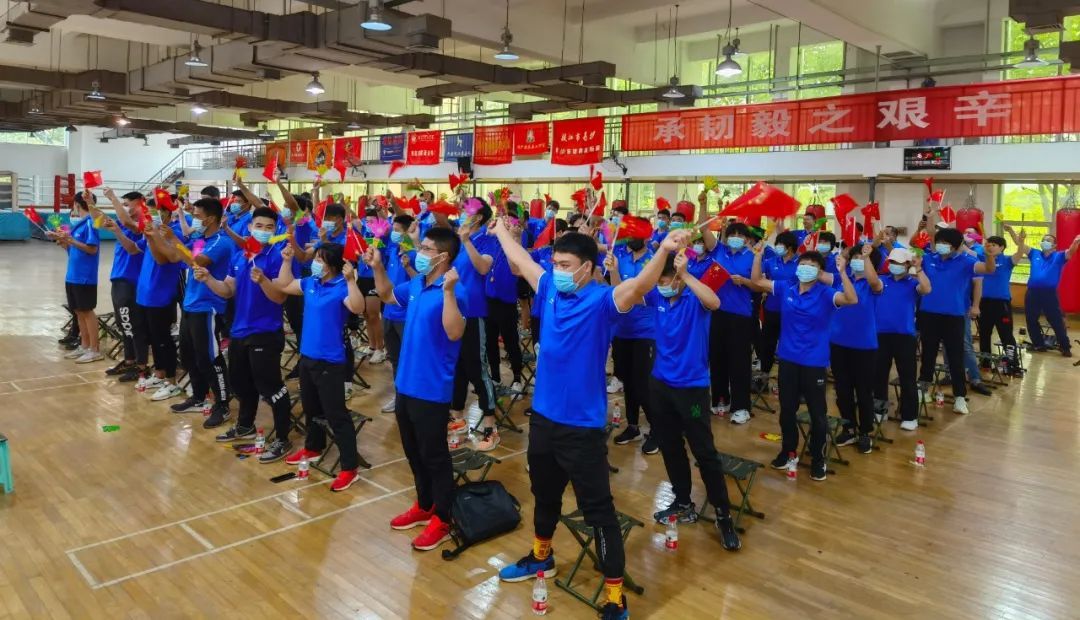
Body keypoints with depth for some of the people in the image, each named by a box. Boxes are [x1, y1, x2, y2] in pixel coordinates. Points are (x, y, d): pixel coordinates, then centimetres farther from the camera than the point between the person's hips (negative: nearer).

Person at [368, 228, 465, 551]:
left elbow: (454, 333, -34)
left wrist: (448, 291, -41)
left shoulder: (450, 291, -20)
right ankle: (424, 507, 38)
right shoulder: (415, 284, 6)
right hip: (406, 383, 9)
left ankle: (442, 521, 19)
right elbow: (388, 296, 25)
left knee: (434, 456, 4)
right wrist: (377, 267, 11)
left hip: (431, 390, -9)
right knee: (413, 452, 20)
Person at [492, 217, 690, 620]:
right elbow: (521, 260, 19)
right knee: (544, 495, 27)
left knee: (598, 510, 2)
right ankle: (541, 557, 50)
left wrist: (664, 250, -50)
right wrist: (501, 230, 32)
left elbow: (638, 286, -33)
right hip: (543, 416, 7)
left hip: (582, 425, -7)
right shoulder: (550, 288, 2)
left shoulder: (602, 300, -15)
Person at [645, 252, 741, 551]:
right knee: (669, 448, 15)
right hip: (660, 383, 6)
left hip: (692, 386, -6)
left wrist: (685, 273, -42)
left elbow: (714, 302, -35)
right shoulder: (657, 297, 1)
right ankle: (683, 504, 32)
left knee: (705, 451, -1)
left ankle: (724, 515, 11)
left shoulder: (694, 298, -14)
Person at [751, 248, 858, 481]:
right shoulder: (785, 289, 1)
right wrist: (758, 256, -5)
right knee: (787, 410, 16)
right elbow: (757, 280, 7)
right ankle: (787, 450, 34)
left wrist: (842, 272, -36)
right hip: (787, 360, 3)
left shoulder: (825, 294, -10)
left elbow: (852, 299, -26)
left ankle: (818, 459, 23)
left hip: (814, 363, -3)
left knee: (817, 414, 7)